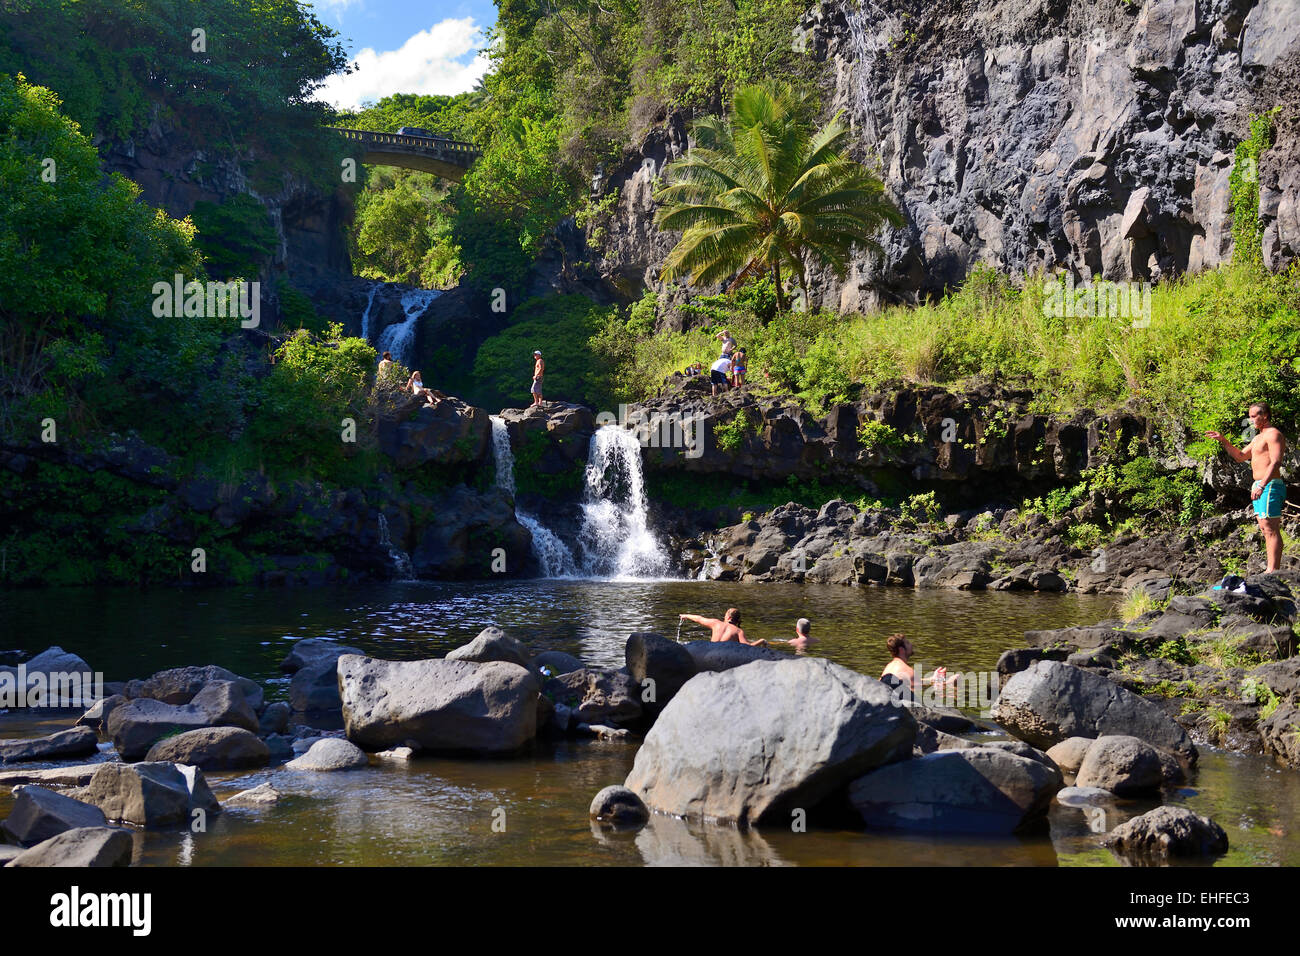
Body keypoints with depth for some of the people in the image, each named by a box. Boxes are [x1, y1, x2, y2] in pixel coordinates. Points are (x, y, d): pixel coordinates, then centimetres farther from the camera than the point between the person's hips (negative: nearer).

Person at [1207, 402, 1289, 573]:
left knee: (1271, 529, -13)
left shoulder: (1273, 434, -10)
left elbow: (1276, 462, -21)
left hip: (1270, 486, -10)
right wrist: (1223, 440, 19)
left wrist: (1262, 485, -28)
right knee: (1265, 529, 9)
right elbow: (1240, 456, 30)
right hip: (1260, 488, 10)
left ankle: (1273, 570, -16)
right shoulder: (1258, 438, 22)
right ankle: (1273, 570, 10)